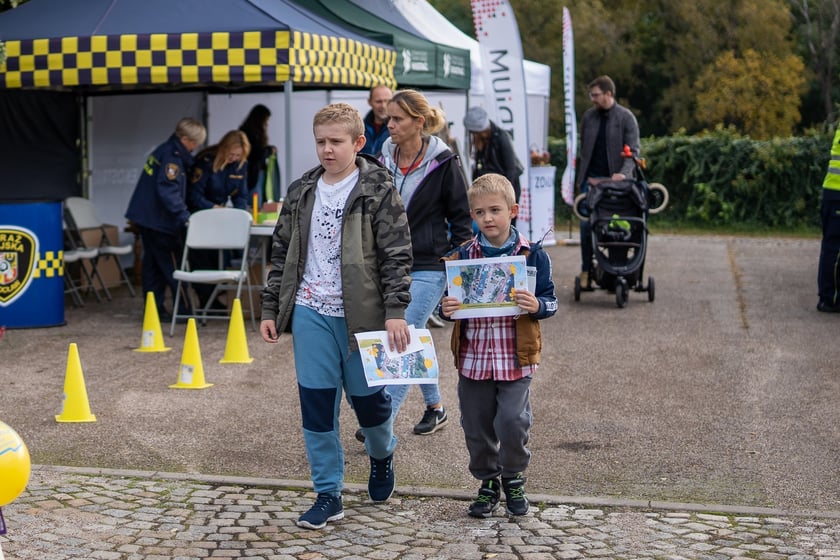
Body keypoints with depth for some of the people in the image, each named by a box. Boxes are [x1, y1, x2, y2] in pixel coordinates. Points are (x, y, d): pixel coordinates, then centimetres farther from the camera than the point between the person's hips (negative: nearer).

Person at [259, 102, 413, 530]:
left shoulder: (378, 191, -5)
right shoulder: (301, 193, 9)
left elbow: (396, 256, -8)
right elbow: (282, 254, 14)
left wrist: (395, 311, -15)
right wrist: (270, 309, 11)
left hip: (360, 314, -3)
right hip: (311, 313, 4)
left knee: (367, 397, 7)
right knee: (315, 404, 3)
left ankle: (381, 456, 39)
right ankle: (328, 495, 13)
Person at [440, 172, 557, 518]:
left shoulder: (532, 255, -3)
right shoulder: (462, 256, 3)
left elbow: (550, 301, 1)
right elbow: (450, 301, 10)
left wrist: (537, 306, -21)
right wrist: (446, 308, -12)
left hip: (515, 357, -2)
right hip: (473, 356, 3)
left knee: (513, 421, -7)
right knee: (477, 425, 9)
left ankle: (513, 480, 19)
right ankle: (487, 482, 29)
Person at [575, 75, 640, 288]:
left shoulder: (626, 117, -1)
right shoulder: (588, 117, 11)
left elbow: (633, 150, -6)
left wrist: (623, 173, -22)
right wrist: (579, 178, 12)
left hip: (615, 181, -3)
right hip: (591, 179, 3)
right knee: (586, 225, -1)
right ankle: (586, 270, 7)